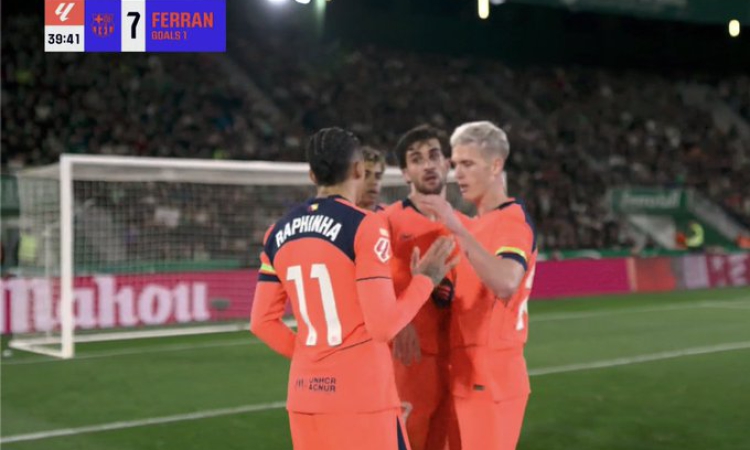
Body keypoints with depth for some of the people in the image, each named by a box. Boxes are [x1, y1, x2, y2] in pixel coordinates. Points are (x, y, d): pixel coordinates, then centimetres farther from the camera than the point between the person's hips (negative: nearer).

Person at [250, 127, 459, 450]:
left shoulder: (278, 233, 8)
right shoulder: (366, 226, -10)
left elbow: (262, 321, 9)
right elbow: (383, 325, -13)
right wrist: (425, 280, 0)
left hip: (304, 393, 6)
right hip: (361, 393, -6)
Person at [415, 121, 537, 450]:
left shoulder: (513, 220, -12)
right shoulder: (476, 225, 16)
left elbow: (505, 283, -32)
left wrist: (458, 229, -36)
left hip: (492, 377, -9)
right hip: (468, 376, 9)